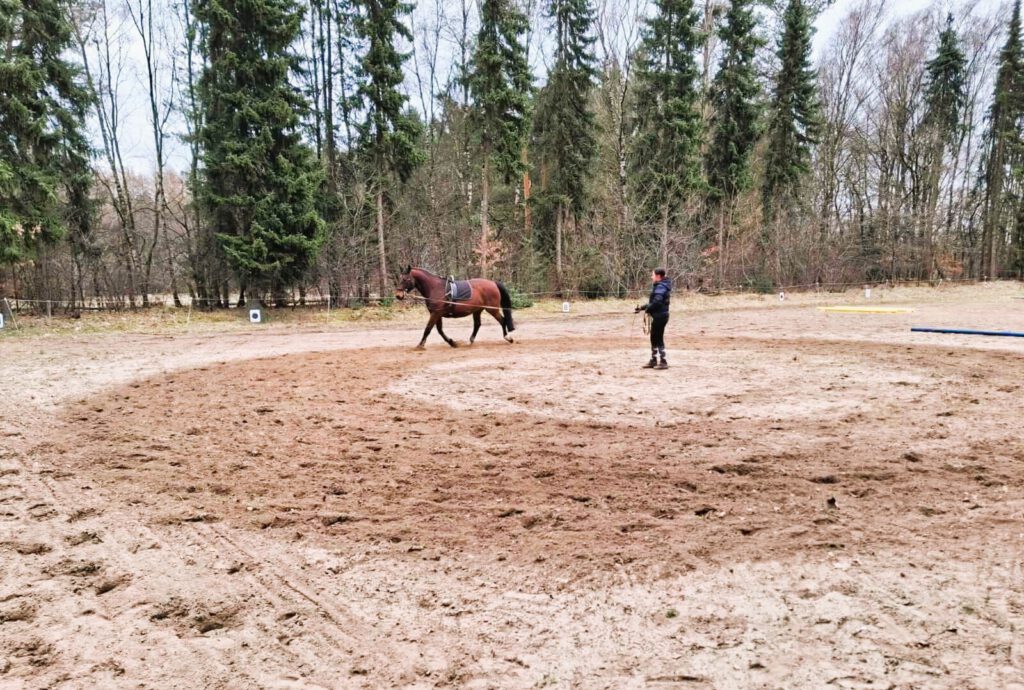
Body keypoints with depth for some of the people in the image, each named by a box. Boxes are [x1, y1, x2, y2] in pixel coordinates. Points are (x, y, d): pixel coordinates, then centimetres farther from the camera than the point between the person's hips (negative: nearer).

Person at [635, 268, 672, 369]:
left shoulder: (660, 287, -17)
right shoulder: (659, 286, 16)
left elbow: (657, 302, -27)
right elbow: (653, 301, 19)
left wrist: (647, 309, -13)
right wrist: (643, 307, 11)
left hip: (660, 316, -10)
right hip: (658, 316, 10)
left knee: (658, 339, -3)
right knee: (654, 338, 16)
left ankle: (663, 362, 4)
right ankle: (653, 360, 25)